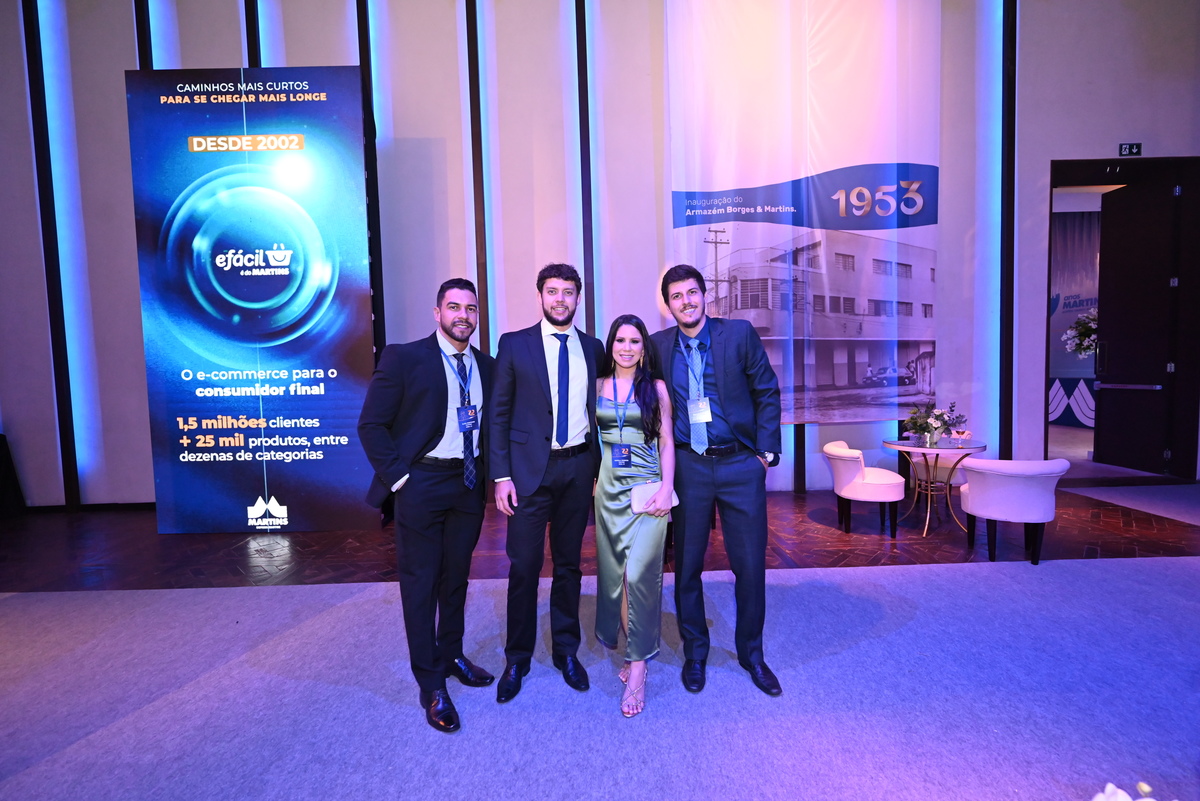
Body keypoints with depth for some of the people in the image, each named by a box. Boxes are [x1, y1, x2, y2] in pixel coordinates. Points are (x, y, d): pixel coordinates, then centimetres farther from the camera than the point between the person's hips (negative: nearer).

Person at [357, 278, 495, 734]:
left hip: (468, 485, 5)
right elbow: (371, 425, -8)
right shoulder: (403, 358, -8)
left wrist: (488, 474, 4)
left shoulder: (486, 366, 6)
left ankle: (452, 655, 37)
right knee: (420, 583, 5)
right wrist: (398, 477, -11)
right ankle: (432, 685, 18)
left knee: (456, 576, 17)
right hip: (421, 484, -4)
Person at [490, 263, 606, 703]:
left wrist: (599, 468, 5)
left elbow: (598, 411, 11)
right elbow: (499, 413, -1)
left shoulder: (592, 348, 8)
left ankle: (566, 651, 29)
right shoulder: (514, 345, 0)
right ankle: (517, 659, 21)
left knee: (569, 564, 13)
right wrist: (501, 475, -7)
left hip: (579, 469, 3)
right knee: (524, 567, 1)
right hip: (530, 469, -2)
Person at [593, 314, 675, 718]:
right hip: (608, 488, 3)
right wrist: (589, 483, 1)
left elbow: (667, 443, 3)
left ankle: (638, 667, 0)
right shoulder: (597, 387, 8)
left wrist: (666, 489, -8)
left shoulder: (656, 388, 3)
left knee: (638, 573, -11)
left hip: (646, 487, -3)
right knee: (613, 572, 8)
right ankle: (633, 649, 26)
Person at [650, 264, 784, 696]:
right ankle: (694, 651, 30)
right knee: (687, 566, 9)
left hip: (740, 466, -1)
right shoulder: (659, 345, 2)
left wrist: (766, 450, -2)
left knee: (750, 564, 7)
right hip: (688, 467, 1)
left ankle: (751, 652, 29)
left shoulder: (740, 333, -3)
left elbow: (767, 392, 2)